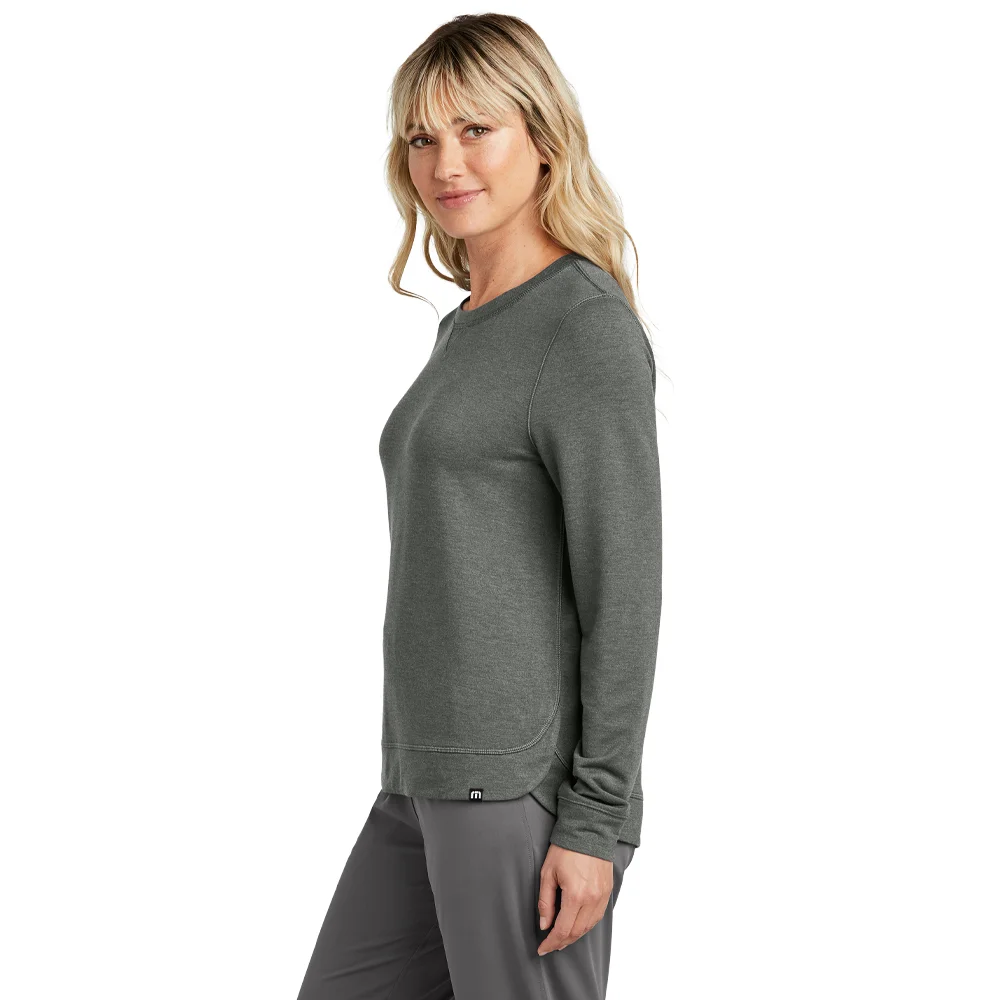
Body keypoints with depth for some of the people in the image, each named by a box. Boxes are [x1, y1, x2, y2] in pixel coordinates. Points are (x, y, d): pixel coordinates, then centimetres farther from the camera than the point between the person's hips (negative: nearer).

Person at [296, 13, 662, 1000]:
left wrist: (597, 823, -16)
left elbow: (625, 591, -14)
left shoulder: (592, 332, -11)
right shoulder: (468, 334, 16)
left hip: (533, 787, -9)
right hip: (432, 782, 9)